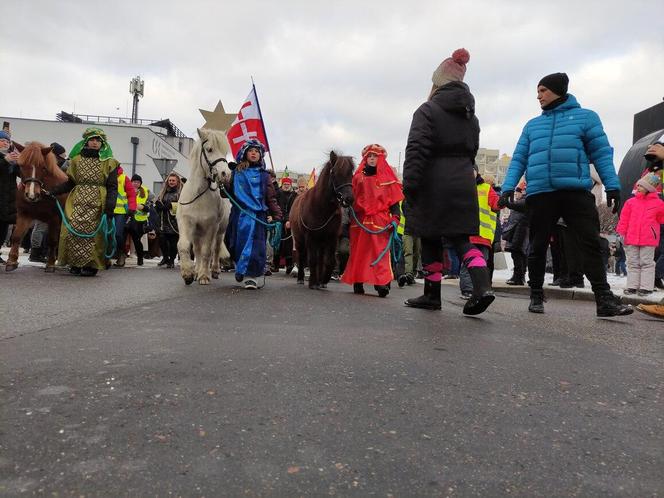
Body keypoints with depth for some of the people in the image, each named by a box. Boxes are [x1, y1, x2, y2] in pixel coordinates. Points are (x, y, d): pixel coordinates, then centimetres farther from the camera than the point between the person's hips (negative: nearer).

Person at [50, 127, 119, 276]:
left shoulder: (109, 163, 5)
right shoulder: (76, 159, 14)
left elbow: (112, 186, 0)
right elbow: (70, 182, 14)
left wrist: (110, 205, -13)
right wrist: (54, 190, -1)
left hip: (97, 203, -3)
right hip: (77, 201, 3)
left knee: (92, 232, -7)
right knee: (73, 230, -3)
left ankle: (91, 265, 2)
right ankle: (76, 264, 7)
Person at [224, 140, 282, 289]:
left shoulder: (263, 175, 8)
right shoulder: (236, 172, 11)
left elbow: (271, 197, 3)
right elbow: (229, 192, 13)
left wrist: (276, 215, -6)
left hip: (258, 214, -2)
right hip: (239, 214, 2)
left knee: (256, 245, -8)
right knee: (238, 243, 8)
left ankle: (251, 275, -3)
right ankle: (241, 269, 31)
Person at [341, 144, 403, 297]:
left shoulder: (387, 178, 6)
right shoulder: (358, 177, 13)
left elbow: (394, 199, 2)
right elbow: (351, 197, 16)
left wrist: (395, 218, -9)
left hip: (380, 220, -3)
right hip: (359, 220, 3)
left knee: (380, 251, -9)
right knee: (358, 251, 3)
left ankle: (382, 283, -12)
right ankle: (358, 282, 9)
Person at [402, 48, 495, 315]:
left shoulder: (428, 110, -4)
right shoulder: (470, 116, 18)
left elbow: (416, 150, -15)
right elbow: (472, 151, 17)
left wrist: (409, 184, -17)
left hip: (433, 183, -6)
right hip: (463, 183, 6)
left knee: (431, 239, 5)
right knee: (460, 238, 6)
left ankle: (432, 294, 12)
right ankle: (482, 286, -12)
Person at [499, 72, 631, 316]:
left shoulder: (585, 117, 12)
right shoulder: (532, 125, 19)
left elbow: (601, 153, 7)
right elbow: (519, 159, 14)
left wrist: (612, 185, -3)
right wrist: (508, 186, 0)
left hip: (576, 191, -2)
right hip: (539, 193, 2)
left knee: (591, 243, -6)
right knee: (538, 247, 6)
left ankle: (604, 298, -1)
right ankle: (536, 295, 18)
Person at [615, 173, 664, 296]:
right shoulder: (631, 202, 7)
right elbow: (624, 219, 6)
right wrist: (621, 233, 1)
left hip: (648, 239, -3)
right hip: (632, 238, 3)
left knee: (647, 263, 2)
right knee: (633, 263, 8)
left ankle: (646, 287, 5)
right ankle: (632, 286, 13)